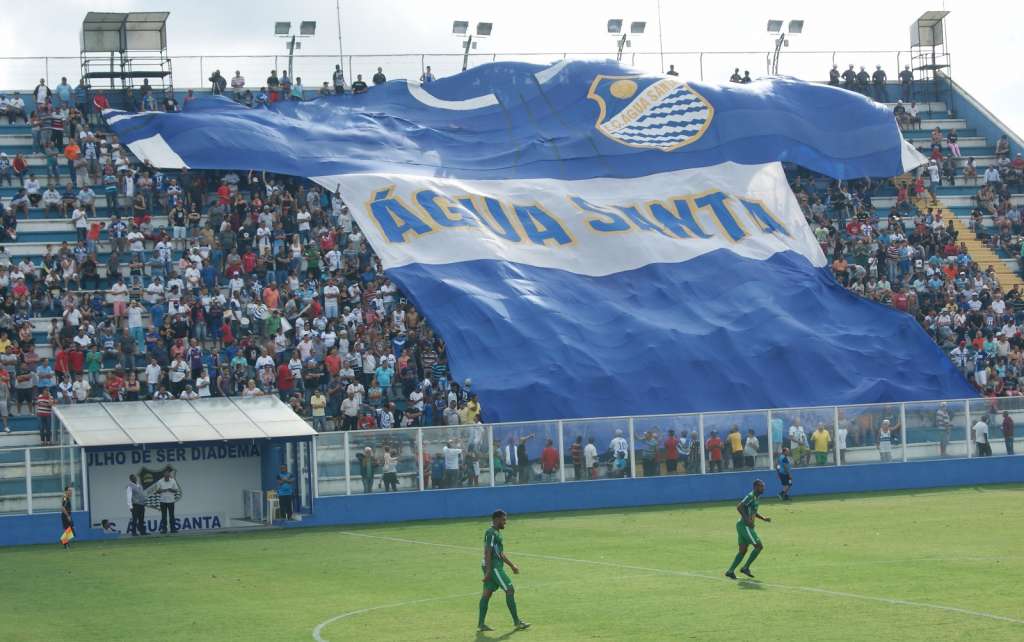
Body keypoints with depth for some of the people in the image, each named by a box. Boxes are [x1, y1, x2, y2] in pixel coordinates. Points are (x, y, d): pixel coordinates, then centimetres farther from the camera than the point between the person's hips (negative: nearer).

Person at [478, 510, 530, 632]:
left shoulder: (497, 533, 18)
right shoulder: (491, 533, -14)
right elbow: (488, 552, -20)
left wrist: (512, 565, 23)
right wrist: (488, 571, -23)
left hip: (496, 567, 10)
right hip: (494, 567, -10)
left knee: (487, 593, 8)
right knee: (510, 590, -7)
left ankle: (481, 624, 8)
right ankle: (517, 622, -4)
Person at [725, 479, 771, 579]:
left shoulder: (757, 497, 17)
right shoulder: (751, 496, -13)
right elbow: (739, 507, -23)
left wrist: (764, 518, 18)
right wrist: (747, 519, -26)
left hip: (748, 526, 10)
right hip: (744, 525, -10)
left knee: (743, 550, 9)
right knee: (759, 546, -11)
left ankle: (730, 571, 10)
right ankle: (746, 567, -4)